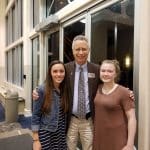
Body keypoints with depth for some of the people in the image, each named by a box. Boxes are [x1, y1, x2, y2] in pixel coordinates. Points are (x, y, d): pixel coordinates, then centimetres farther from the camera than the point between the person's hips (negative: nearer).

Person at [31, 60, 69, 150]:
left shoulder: (65, 90, -3)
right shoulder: (42, 90, -15)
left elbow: (65, 114, 5)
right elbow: (35, 116, -11)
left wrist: (65, 132, 5)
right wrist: (36, 140, -10)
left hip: (61, 133, 4)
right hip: (45, 133, -4)